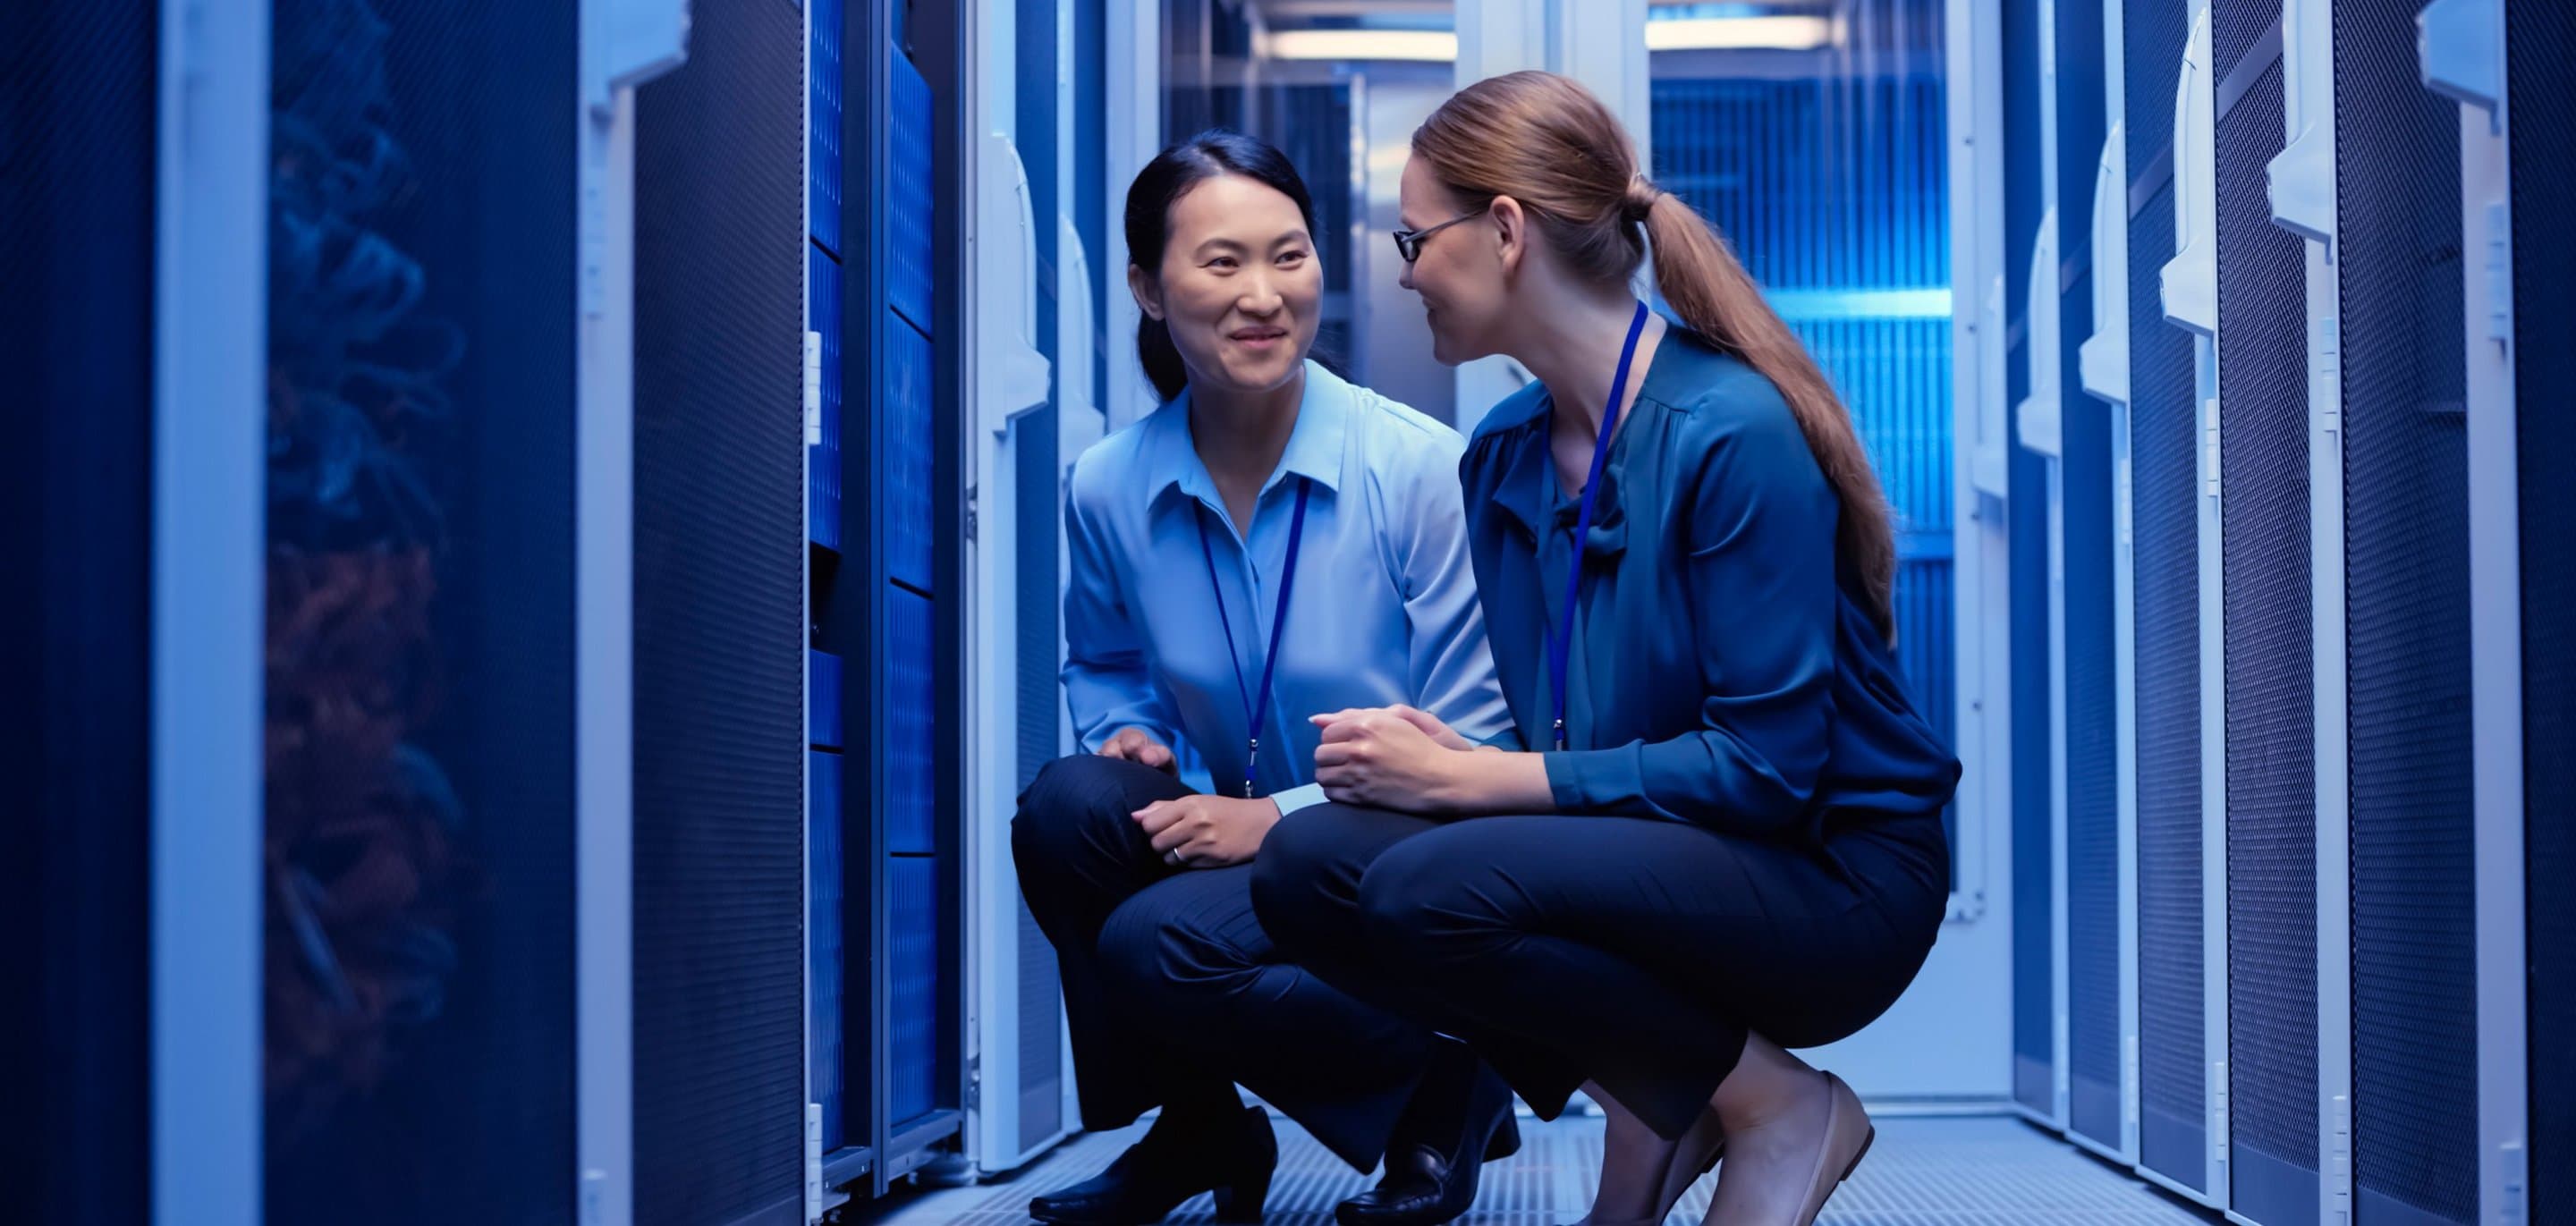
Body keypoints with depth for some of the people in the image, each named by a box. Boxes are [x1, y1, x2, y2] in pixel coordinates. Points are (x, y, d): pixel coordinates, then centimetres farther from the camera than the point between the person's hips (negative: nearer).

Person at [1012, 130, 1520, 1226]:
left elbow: (1468, 750, -13)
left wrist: (1279, 814, -21)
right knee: (1069, 806, -24)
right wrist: (1125, 732, -5)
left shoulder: (1417, 469, -16)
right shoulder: (1107, 490, -3)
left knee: (1158, 947, -29)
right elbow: (1103, 669, 19)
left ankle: (1449, 1085, 0)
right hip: (1238, 842, 5)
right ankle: (1198, 1126, 1)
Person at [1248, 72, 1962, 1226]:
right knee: (1306, 866, -15)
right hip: (1647, 854, 7)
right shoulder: (1503, 452, 6)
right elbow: (1550, 730, 11)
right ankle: (1649, 1101, 2)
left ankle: (1777, 1104, -7)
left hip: (1831, 878, -7)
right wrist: (1444, 753, -13)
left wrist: (1472, 781, -21)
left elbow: (1769, 764, -21)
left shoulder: (1733, 432, -19)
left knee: (1432, 891, -30)